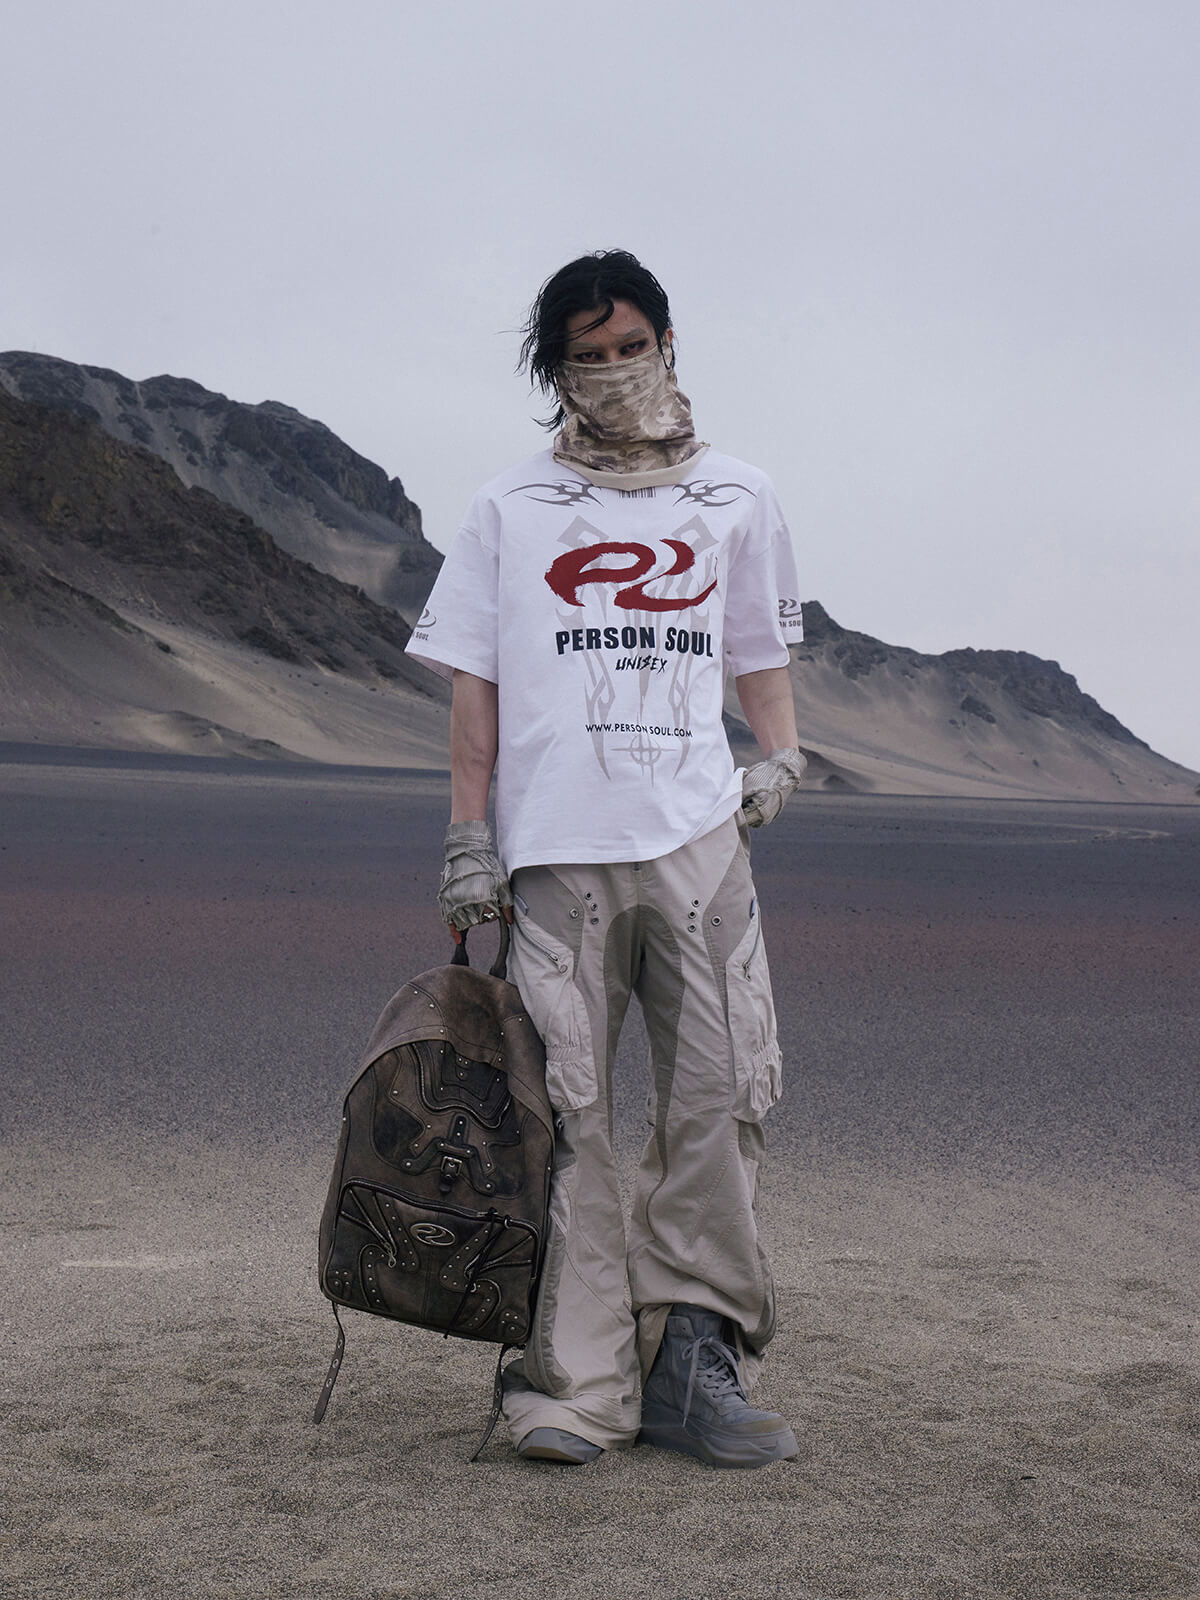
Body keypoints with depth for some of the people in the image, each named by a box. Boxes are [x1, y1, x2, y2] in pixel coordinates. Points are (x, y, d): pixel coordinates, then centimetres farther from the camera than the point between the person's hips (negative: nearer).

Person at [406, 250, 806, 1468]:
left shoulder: (737, 500, 17)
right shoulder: (510, 509, 12)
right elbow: (474, 684, 9)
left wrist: (782, 757, 6)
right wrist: (469, 847, 2)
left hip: (698, 840, 2)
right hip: (555, 849, -1)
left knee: (724, 1096, -5)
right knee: (567, 1114, -4)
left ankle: (689, 1354, 6)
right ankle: (573, 1389, -1)